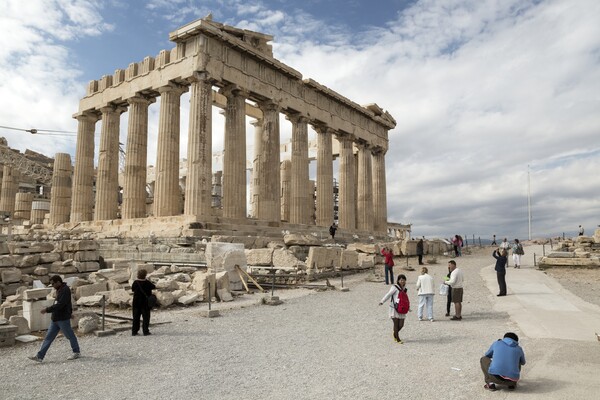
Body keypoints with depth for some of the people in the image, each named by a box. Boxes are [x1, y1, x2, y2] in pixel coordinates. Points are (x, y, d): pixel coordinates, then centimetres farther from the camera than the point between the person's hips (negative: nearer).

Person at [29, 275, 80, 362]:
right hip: (55, 319, 9)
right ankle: (39, 356, 8)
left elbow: (60, 305, -24)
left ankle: (77, 352, 17)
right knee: (48, 337, 6)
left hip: (63, 319, -9)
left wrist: (47, 310, -21)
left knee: (70, 336, 4)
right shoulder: (59, 290, 13)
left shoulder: (65, 290, -17)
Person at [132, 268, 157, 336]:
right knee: (146, 317, 5)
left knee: (136, 317, 11)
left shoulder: (135, 282, -7)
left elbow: (132, 289, 9)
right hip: (145, 303, -3)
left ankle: (134, 331, 13)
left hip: (136, 303, 3)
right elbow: (154, 287, 4)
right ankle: (145, 331, 2)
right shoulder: (147, 283, -12)